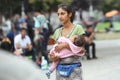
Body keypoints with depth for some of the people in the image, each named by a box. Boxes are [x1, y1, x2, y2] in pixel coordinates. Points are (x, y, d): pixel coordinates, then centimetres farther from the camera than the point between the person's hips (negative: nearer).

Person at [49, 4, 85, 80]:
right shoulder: (57, 31, 11)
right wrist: (52, 56, -7)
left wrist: (65, 45, -19)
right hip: (60, 67, 4)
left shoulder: (78, 28, -4)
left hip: (74, 68, -4)